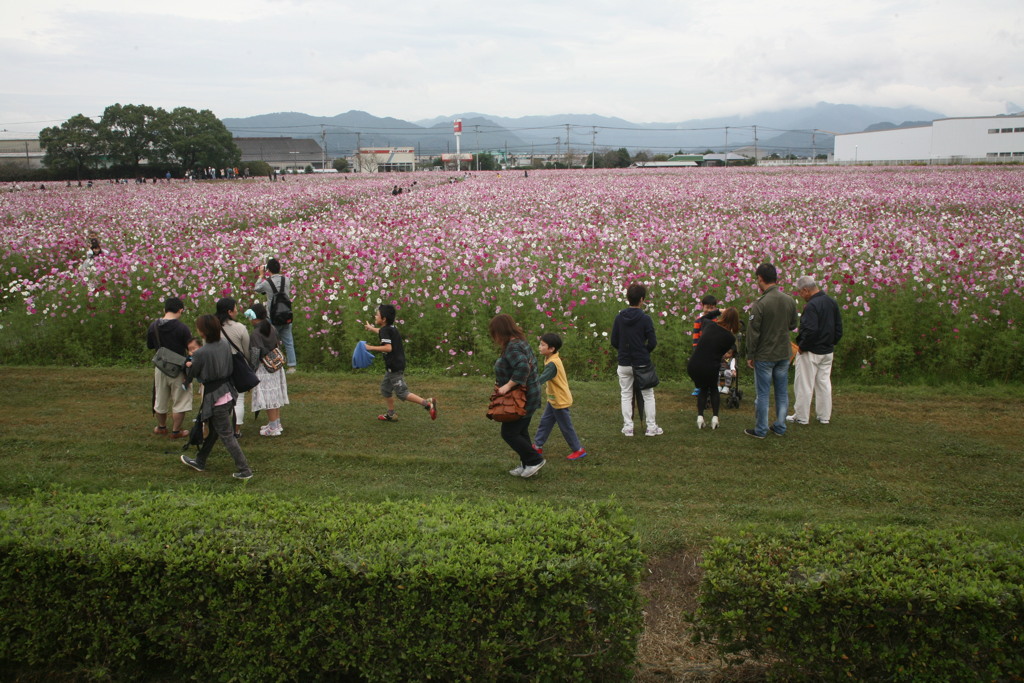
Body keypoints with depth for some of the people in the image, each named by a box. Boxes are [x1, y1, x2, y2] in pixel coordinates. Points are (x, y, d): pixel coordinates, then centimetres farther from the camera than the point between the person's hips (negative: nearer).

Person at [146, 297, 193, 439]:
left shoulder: (153, 326, -4)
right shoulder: (182, 327, -18)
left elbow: (149, 345, 10)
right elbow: (190, 348, -15)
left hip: (160, 367, 5)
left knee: (160, 400, 20)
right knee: (179, 402, 8)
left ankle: (161, 427, 36)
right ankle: (176, 431, 14)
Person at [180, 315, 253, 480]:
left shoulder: (200, 353, -20)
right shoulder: (225, 345, -1)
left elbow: (190, 375, -5)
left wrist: (189, 366, 20)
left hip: (214, 397, -8)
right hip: (228, 393, 8)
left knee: (227, 435, 0)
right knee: (212, 430, 22)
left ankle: (244, 470, 1)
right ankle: (200, 461, 39)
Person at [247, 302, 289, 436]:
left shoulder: (255, 334, -17)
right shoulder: (272, 329, 3)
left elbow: (255, 355, -17)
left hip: (263, 368, -7)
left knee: (268, 399, 0)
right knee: (275, 396, 15)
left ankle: (273, 428, 6)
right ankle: (277, 424, 25)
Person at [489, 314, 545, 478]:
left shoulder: (512, 348, -22)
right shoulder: (521, 342, 9)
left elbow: (523, 367, -37)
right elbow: (531, 362, 18)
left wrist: (508, 385, -31)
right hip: (529, 395, 10)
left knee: (509, 433, -2)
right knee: (521, 432, 18)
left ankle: (535, 460, 6)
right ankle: (527, 465, 26)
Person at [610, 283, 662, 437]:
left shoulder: (619, 317, -2)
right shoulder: (645, 318, -12)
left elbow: (614, 341, 1)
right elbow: (652, 342, -11)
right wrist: (644, 352, 8)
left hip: (624, 364, 3)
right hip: (642, 363, -3)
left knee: (626, 395, 13)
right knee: (648, 395, 11)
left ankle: (628, 427, 13)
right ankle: (651, 427, 14)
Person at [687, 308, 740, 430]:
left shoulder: (709, 325, 4)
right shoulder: (730, 338, -4)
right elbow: (722, 353, 8)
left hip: (693, 367, 2)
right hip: (710, 369, -2)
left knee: (703, 389, 28)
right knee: (714, 389, 29)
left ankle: (700, 416, 13)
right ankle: (715, 417, 17)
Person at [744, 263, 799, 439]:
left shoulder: (760, 304, -18)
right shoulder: (790, 301, -1)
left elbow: (753, 333, -15)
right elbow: (793, 325, 13)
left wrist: (750, 356, -6)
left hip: (764, 356, -5)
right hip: (784, 355, 5)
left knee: (762, 394, 3)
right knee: (782, 393, 14)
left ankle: (761, 430, 11)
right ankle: (780, 427, 21)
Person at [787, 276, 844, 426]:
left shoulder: (811, 306, -21)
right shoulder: (832, 302, 7)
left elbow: (810, 330, -27)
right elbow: (839, 327, 12)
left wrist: (802, 346, -15)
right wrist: (831, 343, 16)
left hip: (811, 352, -8)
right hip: (827, 351, 8)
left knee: (804, 385, 2)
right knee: (824, 383, 14)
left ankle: (801, 417, 9)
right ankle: (824, 417, 20)